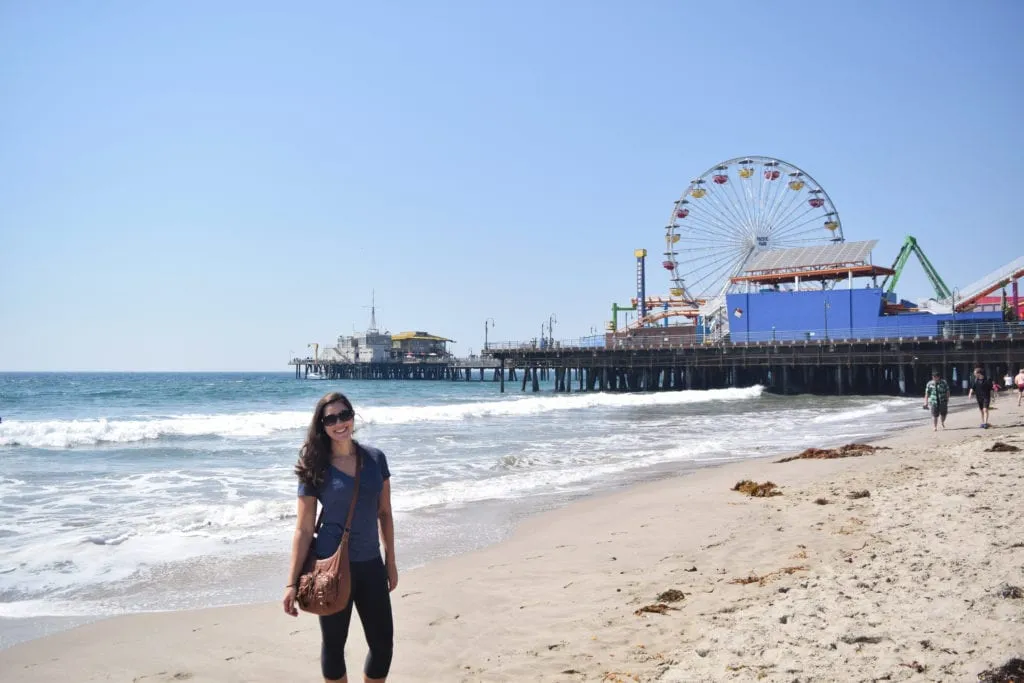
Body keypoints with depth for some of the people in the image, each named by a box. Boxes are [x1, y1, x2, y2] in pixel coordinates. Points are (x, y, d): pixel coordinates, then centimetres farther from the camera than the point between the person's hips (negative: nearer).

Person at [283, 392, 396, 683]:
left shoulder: (375, 458, 1)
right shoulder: (315, 468, -8)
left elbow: (385, 513, 8)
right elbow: (304, 529, -8)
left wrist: (391, 561, 9)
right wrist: (292, 583, -9)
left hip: (370, 564, 3)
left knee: (383, 644, 9)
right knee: (334, 644, 10)